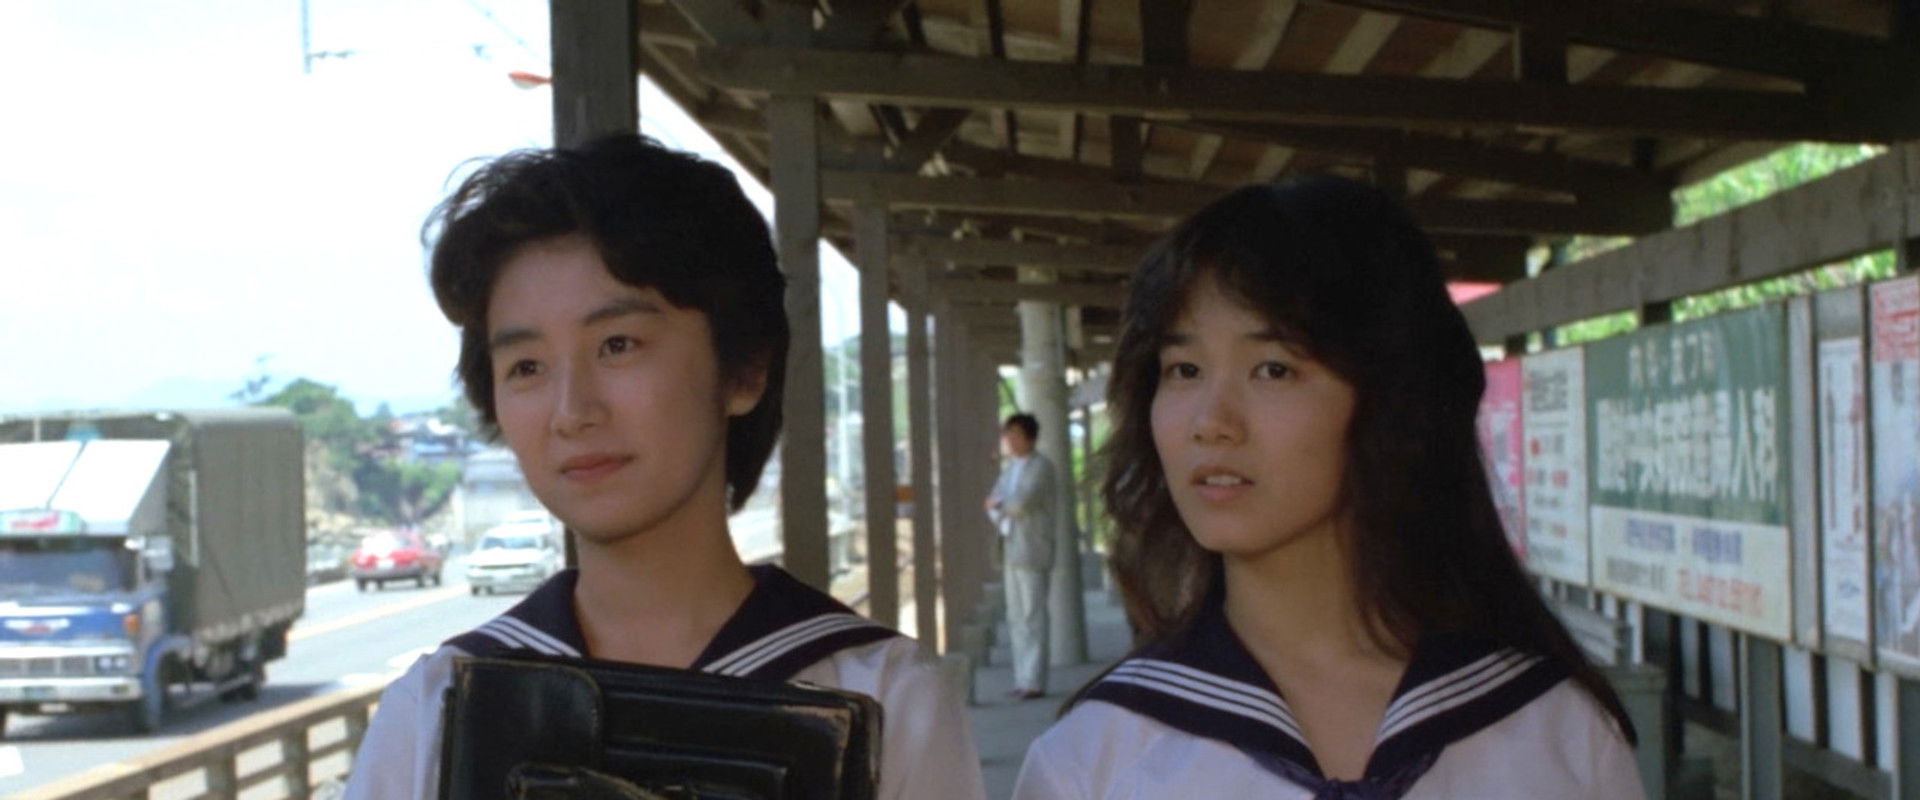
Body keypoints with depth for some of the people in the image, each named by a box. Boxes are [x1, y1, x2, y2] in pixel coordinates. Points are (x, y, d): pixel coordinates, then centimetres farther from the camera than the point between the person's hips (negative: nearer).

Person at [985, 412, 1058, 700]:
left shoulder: (1040, 466, -7)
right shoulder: (1010, 468, 18)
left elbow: (1023, 502, -17)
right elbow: (994, 504, 15)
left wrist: (999, 504, 0)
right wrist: (1005, 511, -6)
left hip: (1031, 552, -8)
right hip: (1011, 550, 8)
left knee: (1032, 616, -8)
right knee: (1016, 618, 9)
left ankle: (1034, 681, -7)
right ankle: (1023, 679, 13)